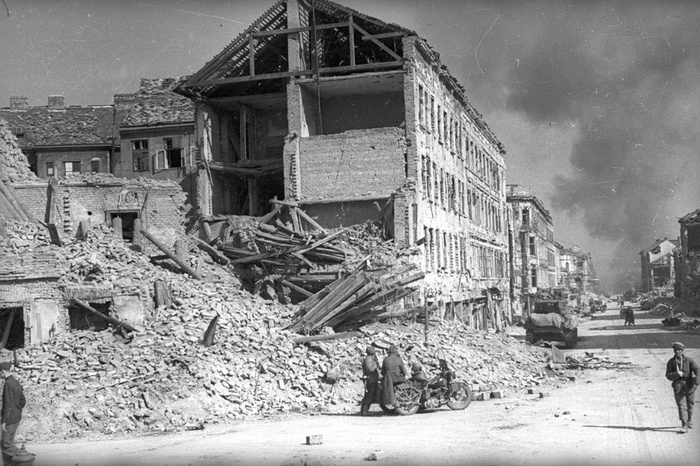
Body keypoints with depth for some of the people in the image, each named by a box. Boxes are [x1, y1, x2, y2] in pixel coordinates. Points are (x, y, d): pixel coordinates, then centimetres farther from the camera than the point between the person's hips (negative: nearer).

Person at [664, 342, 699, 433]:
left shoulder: (689, 360, -1)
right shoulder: (671, 362, 2)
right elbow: (668, 375, -3)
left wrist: (696, 381, -23)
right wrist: (677, 374, -21)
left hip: (689, 386, 1)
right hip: (678, 387, -1)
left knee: (690, 405, 14)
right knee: (681, 406, -11)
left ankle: (689, 421, 38)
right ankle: (684, 426, -13)